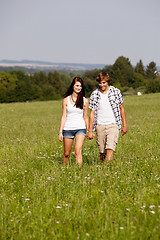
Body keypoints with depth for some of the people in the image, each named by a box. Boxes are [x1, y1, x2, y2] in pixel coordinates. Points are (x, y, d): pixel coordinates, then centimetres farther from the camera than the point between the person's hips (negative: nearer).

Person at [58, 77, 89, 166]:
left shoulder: (85, 101, 3)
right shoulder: (66, 100, 3)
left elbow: (85, 117, 10)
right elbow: (64, 116, 3)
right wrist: (60, 132, -1)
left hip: (80, 129, -1)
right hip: (68, 129, 1)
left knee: (78, 151, -18)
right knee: (66, 153, 9)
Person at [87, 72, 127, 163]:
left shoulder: (116, 91, 1)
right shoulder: (94, 94, 2)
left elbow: (121, 108, 10)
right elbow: (92, 113, 5)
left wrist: (125, 125, 10)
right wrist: (90, 131, 2)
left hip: (113, 125, -2)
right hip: (100, 125, 2)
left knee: (110, 148, -18)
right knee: (102, 151, 6)